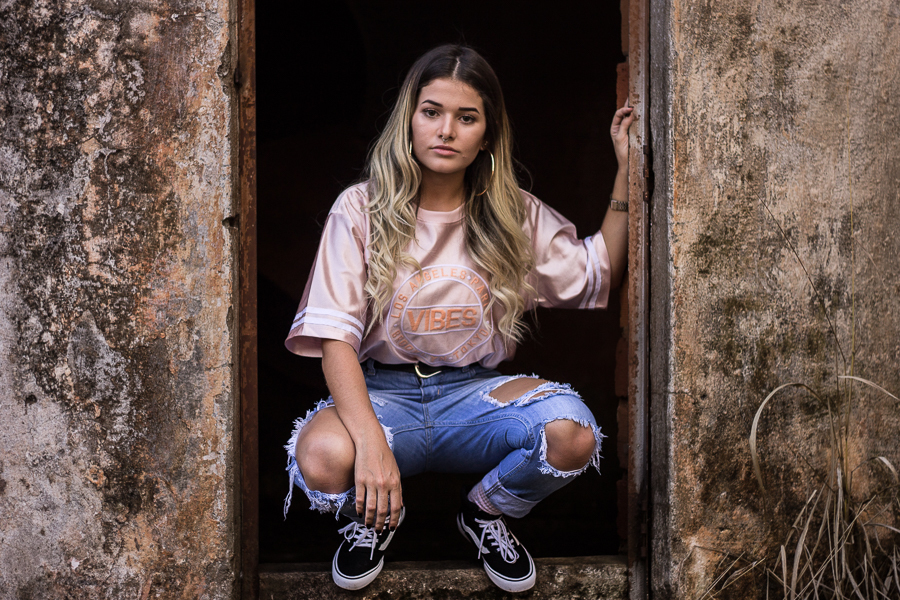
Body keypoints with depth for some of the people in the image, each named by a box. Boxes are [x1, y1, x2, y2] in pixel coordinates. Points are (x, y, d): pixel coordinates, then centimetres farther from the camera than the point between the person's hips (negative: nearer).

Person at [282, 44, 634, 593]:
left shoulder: (514, 214, 5)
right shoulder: (361, 210, -5)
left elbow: (597, 274, 13)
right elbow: (335, 338, -13)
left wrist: (629, 171, 3)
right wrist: (371, 440, -29)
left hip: (473, 392, 2)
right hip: (383, 390, -2)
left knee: (572, 432, -31)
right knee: (321, 458, -38)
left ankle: (485, 512, 5)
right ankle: (378, 517, 4)